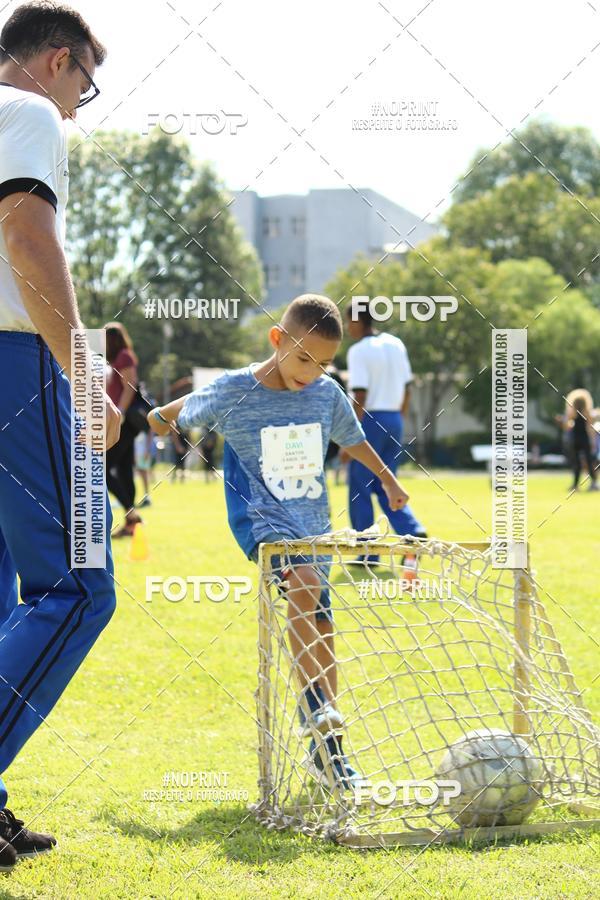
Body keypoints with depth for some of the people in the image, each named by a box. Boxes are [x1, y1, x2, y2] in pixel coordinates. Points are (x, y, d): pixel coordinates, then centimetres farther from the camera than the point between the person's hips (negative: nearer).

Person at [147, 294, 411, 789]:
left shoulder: (327, 393, -1)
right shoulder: (233, 391, -12)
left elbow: (353, 439, 19)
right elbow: (181, 412, 8)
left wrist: (389, 480, 32)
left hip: (314, 524, 5)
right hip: (261, 519, -5)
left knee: (322, 631, 7)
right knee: (304, 585, -33)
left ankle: (326, 750, 17)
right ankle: (318, 713, -36)